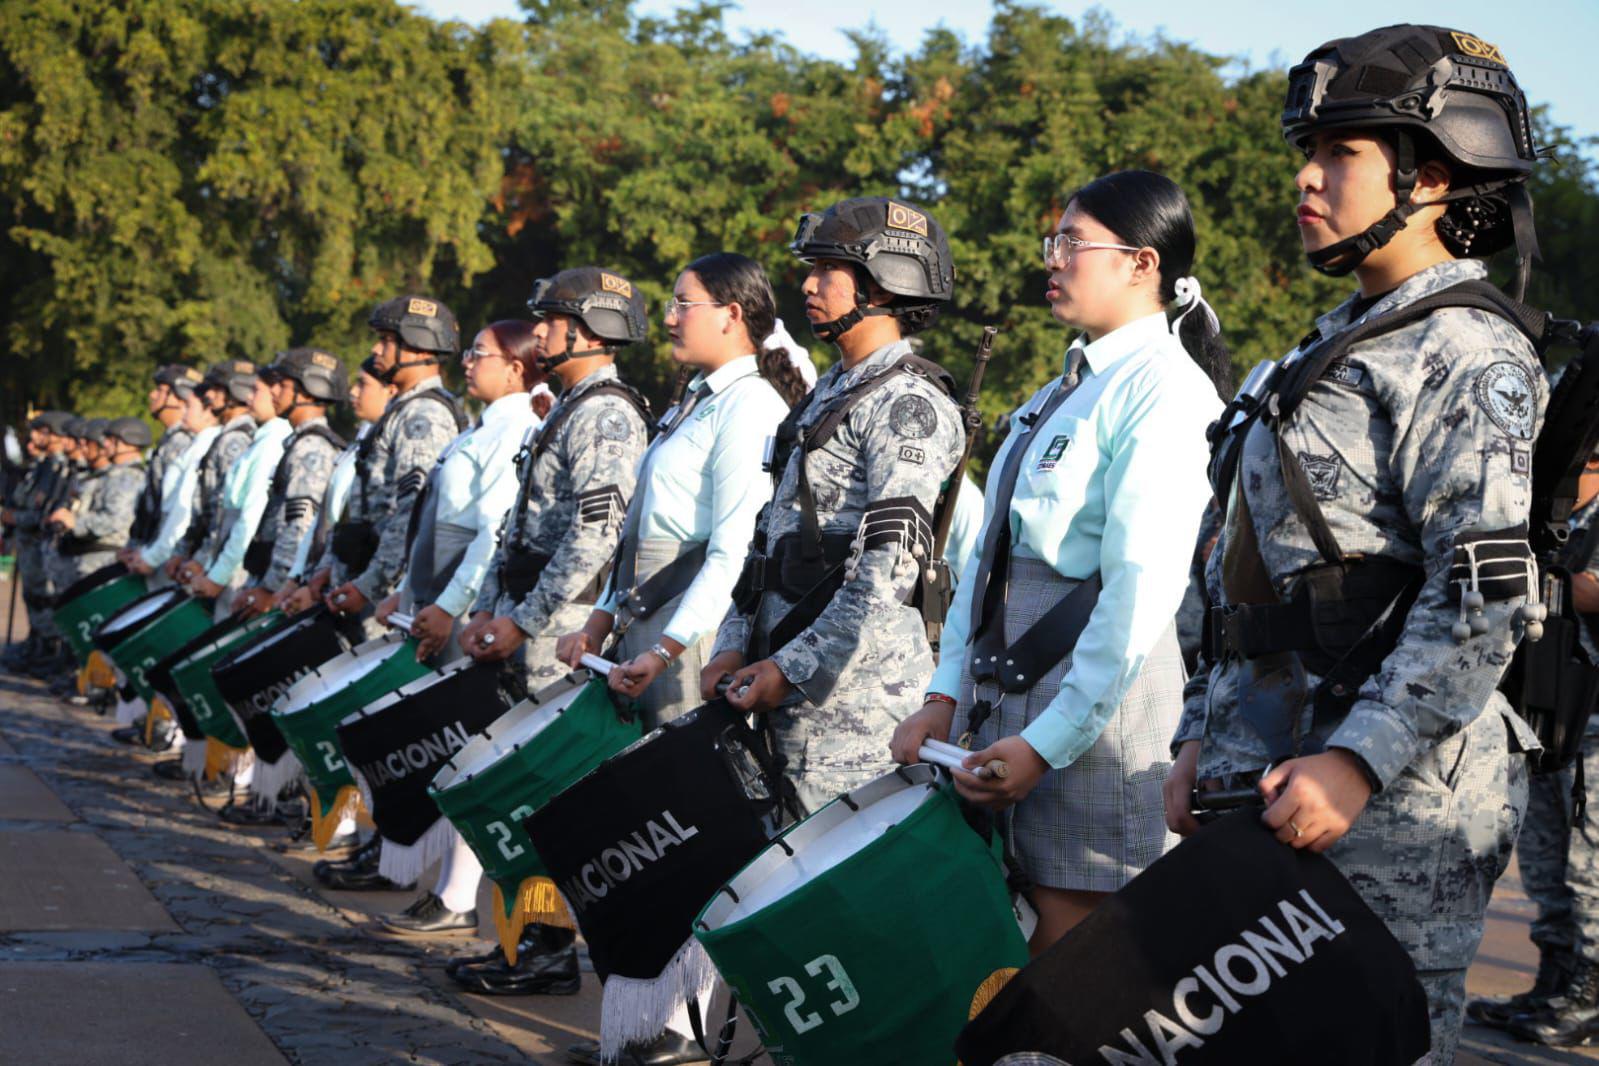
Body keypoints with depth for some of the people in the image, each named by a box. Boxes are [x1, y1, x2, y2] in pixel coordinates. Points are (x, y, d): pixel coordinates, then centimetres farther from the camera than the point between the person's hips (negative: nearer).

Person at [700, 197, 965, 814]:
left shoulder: (906, 403, -10)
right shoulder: (828, 393, 19)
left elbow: (890, 569, -19)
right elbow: (771, 535, 20)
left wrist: (792, 669, -18)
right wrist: (735, 646, 10)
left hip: (853, 688, -9)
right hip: (785, 692, 9)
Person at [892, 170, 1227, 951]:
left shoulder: (1165, 392, -9)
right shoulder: (1059, 394, 18)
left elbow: (1143, 593, -17)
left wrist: (1049, 741, -19)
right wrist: (945, 697, 9)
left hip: (1097, 708, -8)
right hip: (1001, 702, 8)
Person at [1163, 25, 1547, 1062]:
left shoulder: (1469, 356, -9)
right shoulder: (1336, 347, 21)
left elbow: (1487, 596, -20)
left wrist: (1357, 762, -25)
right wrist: (1202, 737, 18)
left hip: (1389, 797, -9)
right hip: (1263, 781, 9)